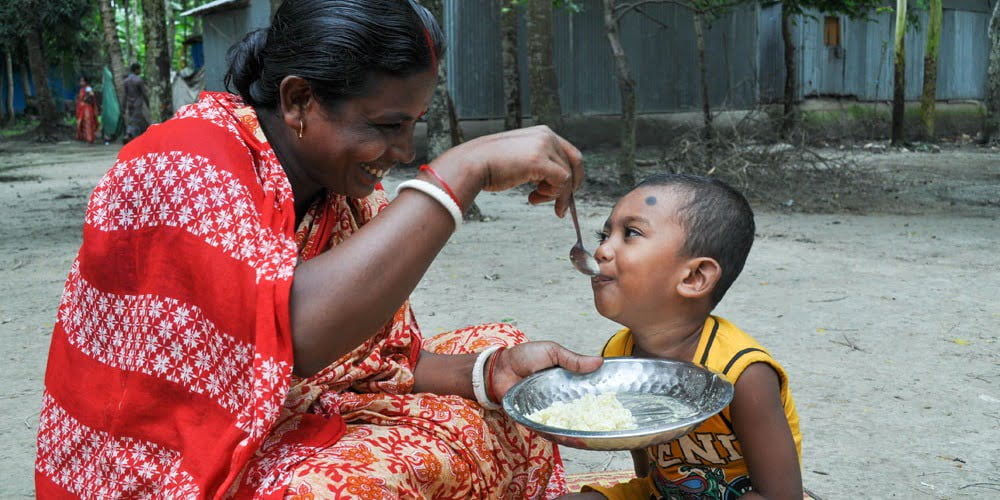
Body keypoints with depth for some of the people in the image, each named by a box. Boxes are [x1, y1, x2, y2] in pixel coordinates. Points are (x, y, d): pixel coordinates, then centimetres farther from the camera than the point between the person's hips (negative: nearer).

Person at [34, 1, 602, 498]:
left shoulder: (351, 194, 0)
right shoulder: (186, 162, -22)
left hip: (284, 434, 7)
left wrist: (494, 372, -18)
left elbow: (384, 359, 1)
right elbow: (292, 335, -38)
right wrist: (464, 169, -36)